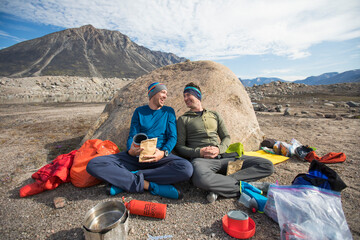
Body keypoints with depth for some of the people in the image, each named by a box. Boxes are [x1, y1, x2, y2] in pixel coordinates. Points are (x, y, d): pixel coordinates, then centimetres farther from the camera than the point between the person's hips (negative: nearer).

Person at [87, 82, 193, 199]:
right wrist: (131, 150, -20)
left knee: (187, 168, -33)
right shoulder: (139, 111, 12)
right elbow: (132, 136, 5)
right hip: (136, 156, 1)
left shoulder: (169, 111, 11)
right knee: (93, 165, -20)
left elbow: (172, 137, 2)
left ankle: (126, 181, -22)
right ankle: (149, 185, -24)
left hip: (160, 157, 0)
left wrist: (163, 153, -20)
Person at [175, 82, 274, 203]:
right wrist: (199, 152, -12)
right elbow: (179, 147, 5)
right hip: (200, 159, -4)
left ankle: (219, 184, -24)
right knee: (200, 178, -41)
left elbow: (226, 137, 19)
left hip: (222, 157, 4)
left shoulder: (214, 115, 22)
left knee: (267, 165, -10)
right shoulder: (183, 119, 12)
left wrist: (218, 149, -4)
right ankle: (243, 186, -20)